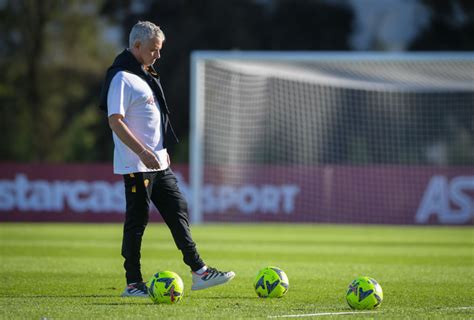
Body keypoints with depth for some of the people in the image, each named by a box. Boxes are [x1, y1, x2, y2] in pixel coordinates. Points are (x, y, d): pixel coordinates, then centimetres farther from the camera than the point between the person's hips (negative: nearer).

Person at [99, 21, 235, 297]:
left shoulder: (145, 75, 16)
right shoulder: (122, 77, -14)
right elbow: (115, 121, -21)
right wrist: (143, 152, -26)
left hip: (158, 162, 10)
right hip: (136, 166, -10)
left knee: (178, 212, 9)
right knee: (137, 220, -4)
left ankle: (199, 272, 12)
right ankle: (133, 283, 3)